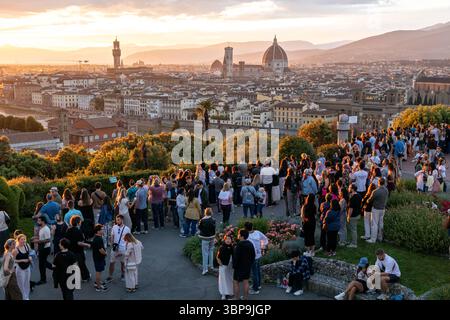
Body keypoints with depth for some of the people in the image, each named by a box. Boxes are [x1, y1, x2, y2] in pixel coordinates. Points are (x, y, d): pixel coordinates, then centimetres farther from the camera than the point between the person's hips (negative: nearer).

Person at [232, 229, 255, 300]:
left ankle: (236, 298, 6)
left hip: (240, 267, -8)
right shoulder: (250, 244, 1)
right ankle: (245, 297, 25)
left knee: (236, 282, 3)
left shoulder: (239, 245, -23)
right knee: (246, 282, 16)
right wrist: (250, 263, 20)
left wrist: (234, 265, -8)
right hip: (248, 266, 8)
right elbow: (253, 255, 10)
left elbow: (236, 257, -21)